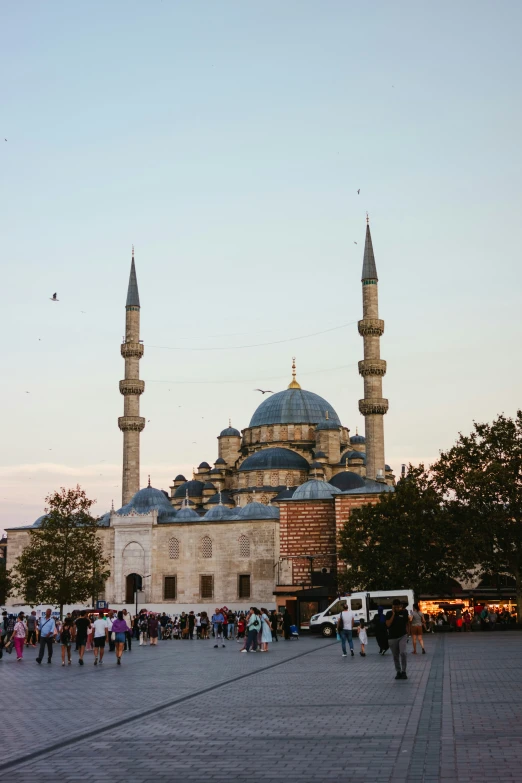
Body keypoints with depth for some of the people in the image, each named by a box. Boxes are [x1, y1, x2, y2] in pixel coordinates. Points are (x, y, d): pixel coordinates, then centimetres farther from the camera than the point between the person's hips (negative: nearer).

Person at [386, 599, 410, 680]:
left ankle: (403, 671, -7)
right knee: (395, 656, 8)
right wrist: (393, 614, -15)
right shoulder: (389, 613, -1)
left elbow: (407, 622, 14)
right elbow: (388, 624, -14)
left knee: (403, 653, -18)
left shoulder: (404, 612, -1)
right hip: (392, 637, 1)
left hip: (402, 636, -1)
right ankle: (398, 672, 21)